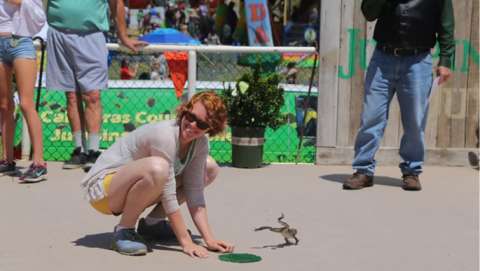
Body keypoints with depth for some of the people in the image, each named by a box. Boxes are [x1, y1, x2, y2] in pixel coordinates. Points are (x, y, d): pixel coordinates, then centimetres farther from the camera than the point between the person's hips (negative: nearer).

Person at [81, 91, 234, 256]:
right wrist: (186, 242, -26)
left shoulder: (201, 143, -5)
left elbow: (195, 193, -6)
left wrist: (209, 239, -14)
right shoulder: (165, 135, -28)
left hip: (133, 189, 8)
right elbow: (168, 196, -28)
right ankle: (124, 230, -15)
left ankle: (152, 222, 9)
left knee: (210, 168, 6)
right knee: (157, 168, -40)